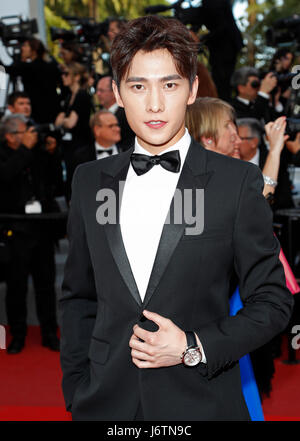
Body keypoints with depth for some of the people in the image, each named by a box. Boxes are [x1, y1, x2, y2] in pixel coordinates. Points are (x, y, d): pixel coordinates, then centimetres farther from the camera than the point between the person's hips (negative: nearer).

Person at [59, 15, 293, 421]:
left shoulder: (238, 182, -6)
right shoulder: (89, 181, 4)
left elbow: (272, 302, -3)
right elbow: (78, 297, 10)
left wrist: (195, 348, -14)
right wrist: (76, 392, 4)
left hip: (201, 402, -2)